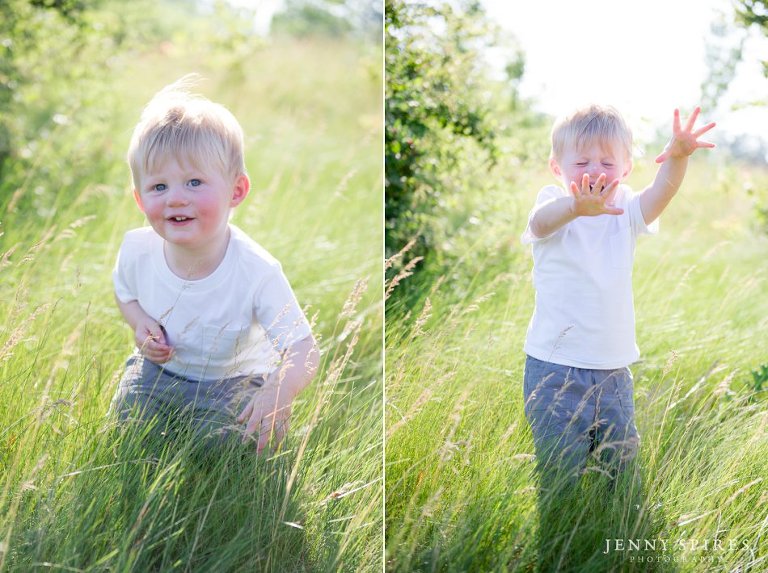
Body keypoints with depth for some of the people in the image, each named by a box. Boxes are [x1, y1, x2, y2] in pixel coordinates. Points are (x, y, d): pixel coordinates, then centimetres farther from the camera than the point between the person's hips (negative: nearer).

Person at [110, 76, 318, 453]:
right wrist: (140, 323, -14)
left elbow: (303, 350, -29)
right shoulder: (137, 250, -17)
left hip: (231, 382, -3)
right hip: (157, 369, 4)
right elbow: (125, 293, 9)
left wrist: (280, 389, -52)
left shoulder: (257, 273, -31)